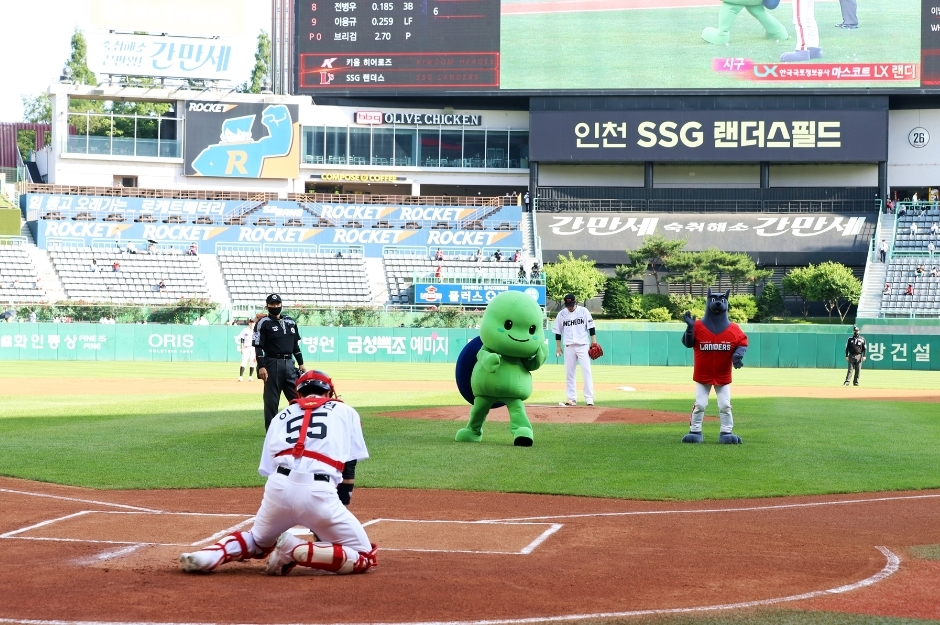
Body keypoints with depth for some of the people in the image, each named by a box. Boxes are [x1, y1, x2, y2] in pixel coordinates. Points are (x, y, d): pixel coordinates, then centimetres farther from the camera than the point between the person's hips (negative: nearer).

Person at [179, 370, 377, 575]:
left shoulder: (282, 415, 29)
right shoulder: (345, 411, 22)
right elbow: (348, 469, 16)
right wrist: (331, 521, 20)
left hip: (278, 487, 4)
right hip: (318, 491, -4)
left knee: (259, 541, 33)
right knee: (364, 559, 8)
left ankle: (210, 555, 2)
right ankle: (296, 550, -12)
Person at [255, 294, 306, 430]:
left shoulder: (291, 322, 14)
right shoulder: (263, 323, -3)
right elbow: (258, 347, -8)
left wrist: (301, 363, 14)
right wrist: (261, 367, -17)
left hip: (289, 364, 5)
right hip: (272, 364, -5)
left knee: (297, 397, 5)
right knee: (271, 400, -1)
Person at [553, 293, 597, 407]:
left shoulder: (583, 311, -1)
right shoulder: (561, 314, 4)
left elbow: (591, 327, 2)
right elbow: (558, 331, 10)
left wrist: (593, 341, -5)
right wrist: (558, 346, 7)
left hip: (582, 345, -2)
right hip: (569, 346, 2)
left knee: (586, 371, -9)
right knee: (569, 373, 2)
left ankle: (589, 398, -9)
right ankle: (571, 398, 9)